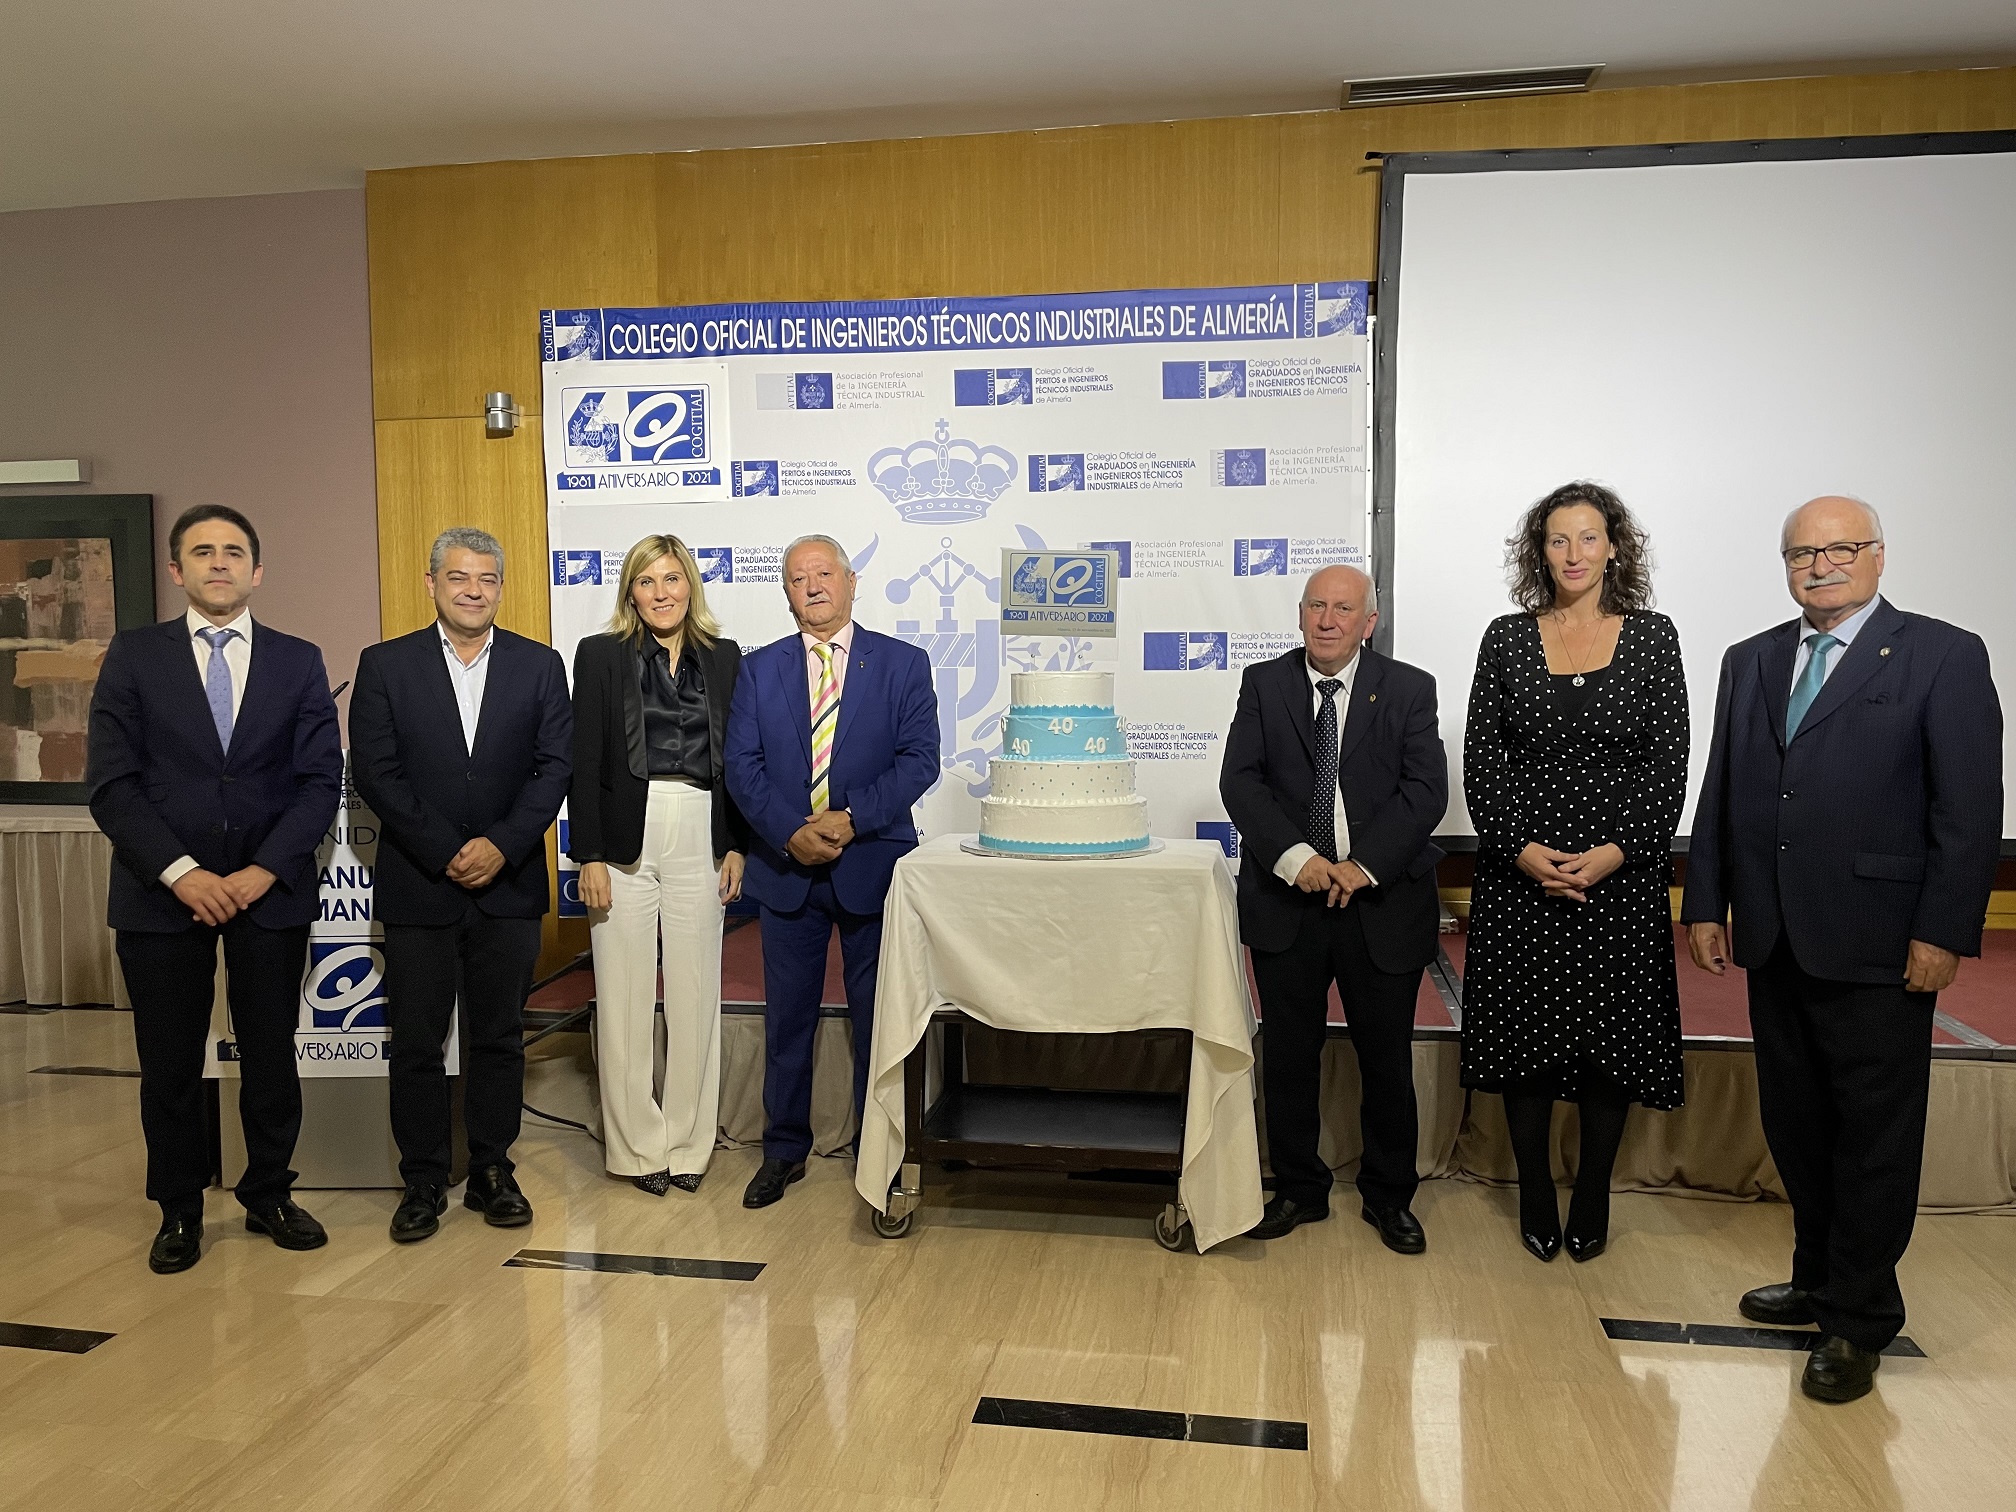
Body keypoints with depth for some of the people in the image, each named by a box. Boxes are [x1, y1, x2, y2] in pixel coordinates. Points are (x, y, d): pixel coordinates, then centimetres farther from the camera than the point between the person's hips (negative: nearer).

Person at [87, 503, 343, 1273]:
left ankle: (269, 1196, 26)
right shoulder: (134, 655, 3)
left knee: (271, 1056, 9)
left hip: (270, 892, 1)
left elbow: (320, 782, -1)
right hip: (162, 893, 0)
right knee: (169, 1064, 8)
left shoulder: (298, 662, 5)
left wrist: (262, 872, -11)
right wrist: (180, 873, -14)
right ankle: (179, 1211, 25)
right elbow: (112, 783, -4)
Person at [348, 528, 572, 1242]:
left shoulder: (540, 665, 5)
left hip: (509, 885, 1)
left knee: (499, 1037, 9)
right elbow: (374, 772, -5)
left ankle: (492, 1171, 22)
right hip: (417, 887, -1)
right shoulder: (385, 665, 3)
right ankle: (422, 1182, 18)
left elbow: (555, 766, -1)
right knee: (416, 1042, 6)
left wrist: (502, 845, -13)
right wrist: (446, 853, -12)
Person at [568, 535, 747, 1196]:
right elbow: (584, 762, -1)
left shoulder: (723, 657, 10)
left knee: (696, 995, 6)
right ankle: (637, 1146, 18)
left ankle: (688, 1143, 19)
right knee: (624, 998, 4)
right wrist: (589, 856, -7)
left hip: (699, 841, 2)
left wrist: (737, 846, 4)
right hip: (625, 839, -2)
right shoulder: (601, 655, 3)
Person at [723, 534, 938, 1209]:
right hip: (785, 868, 2)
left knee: (877, 1016, 7)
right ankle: (784, 1148, 25)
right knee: (787, 1017, 10)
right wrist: (791, 832, -15)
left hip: (872, 866, -2)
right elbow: (741, 765, 0)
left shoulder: (903, 664, 1)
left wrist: (851, 818, -17)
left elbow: (919, 759, -6)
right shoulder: (759, 669, 7)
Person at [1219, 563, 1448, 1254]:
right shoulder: (1263, 684, 4)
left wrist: (1364, 866, -17)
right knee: (1289, 1055, 10)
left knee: (1387, 1059, 9)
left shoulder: (1409, 689, 2)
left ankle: (1388, 1195, 29)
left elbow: (1426, 789, -6)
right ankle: (1298, 1189, 28)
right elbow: (1240, 780, -5)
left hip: (1382, 900, -1)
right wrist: (1294, 857, -18)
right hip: (1286, 899, 1)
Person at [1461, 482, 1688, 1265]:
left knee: (1612, 1032, 6)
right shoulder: (1507, 638, 3)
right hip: (1520, 873, 1)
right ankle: (1535, 1195, 22)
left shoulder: (1651, 637, 3)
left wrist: (1616, 852, -12)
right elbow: (1481, 757, 0)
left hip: (1621, 873, 0)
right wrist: (1522, 849, -11)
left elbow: (1668, 761, -1)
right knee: (1524, 1032, 6)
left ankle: (1592, 1198, 23)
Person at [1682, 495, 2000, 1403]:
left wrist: (1943, 932, -13)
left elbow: (1970, 809, -8)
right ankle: (1818, 1280, 31)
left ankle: (1860, 1321, 17)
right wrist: (1707, 905, 8)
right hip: (1774, 941, 5)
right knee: (1795, 1122, 15)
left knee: (1875, 1132, 5)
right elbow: (1720, 793, 12)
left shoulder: (1944, 656, -4)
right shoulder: (1751, 662, 12)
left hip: (1878, 944, -5)